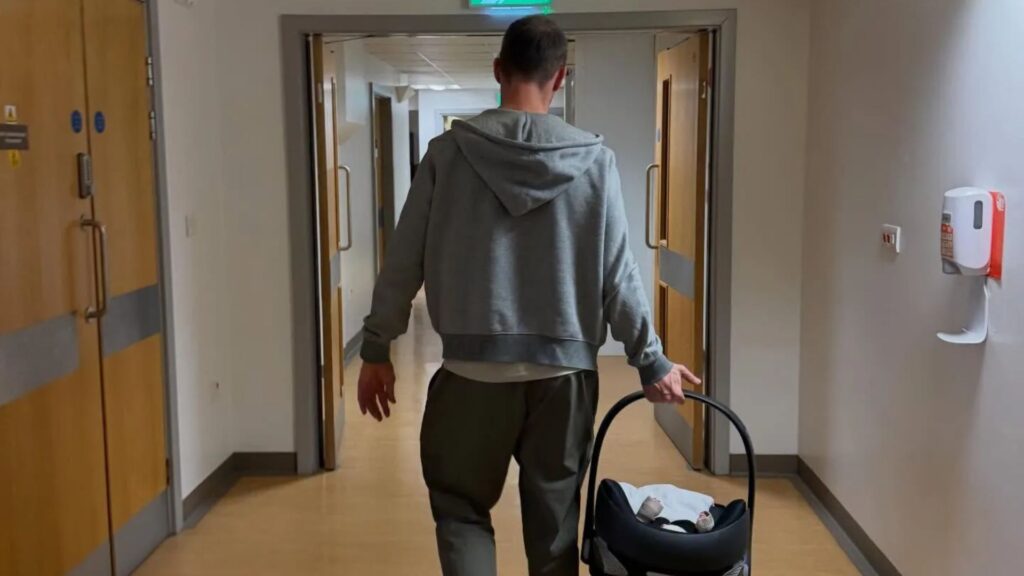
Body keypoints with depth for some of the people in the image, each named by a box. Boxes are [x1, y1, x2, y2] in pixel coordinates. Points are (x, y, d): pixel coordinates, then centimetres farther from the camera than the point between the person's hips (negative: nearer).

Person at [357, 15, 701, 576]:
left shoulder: (449, 151, -3)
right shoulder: (594, 160, -2)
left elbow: (403, 262, -1)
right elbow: (618, 275, -2)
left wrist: (376, 350, 9)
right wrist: (651, 361, 7)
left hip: (473, 369, -1)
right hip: (565, 371, 1)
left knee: (461, 507, 15)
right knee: (554, 520, 14)